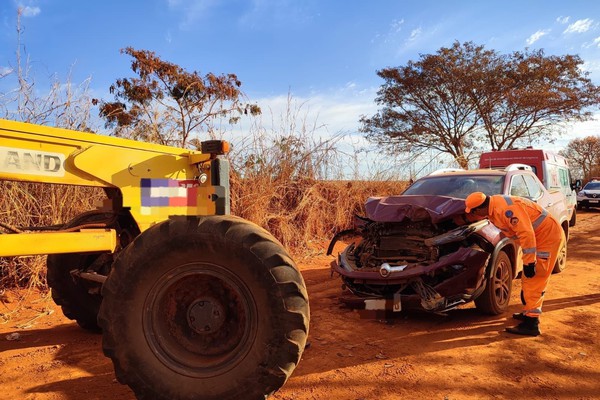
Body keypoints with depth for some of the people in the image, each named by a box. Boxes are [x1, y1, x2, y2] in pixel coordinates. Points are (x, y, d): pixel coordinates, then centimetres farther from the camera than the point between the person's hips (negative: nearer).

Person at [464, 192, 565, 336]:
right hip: (539, 236, 10)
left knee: (534, 280, -9)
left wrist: (529, 262, -28)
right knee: (528, 279, 18)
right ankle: (529, 312, 32)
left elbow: (526, 234, -32)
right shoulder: (493, 206, 1)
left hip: (548, 236, -10)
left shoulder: (506, 209, -29)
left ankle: (531, 324, -6)